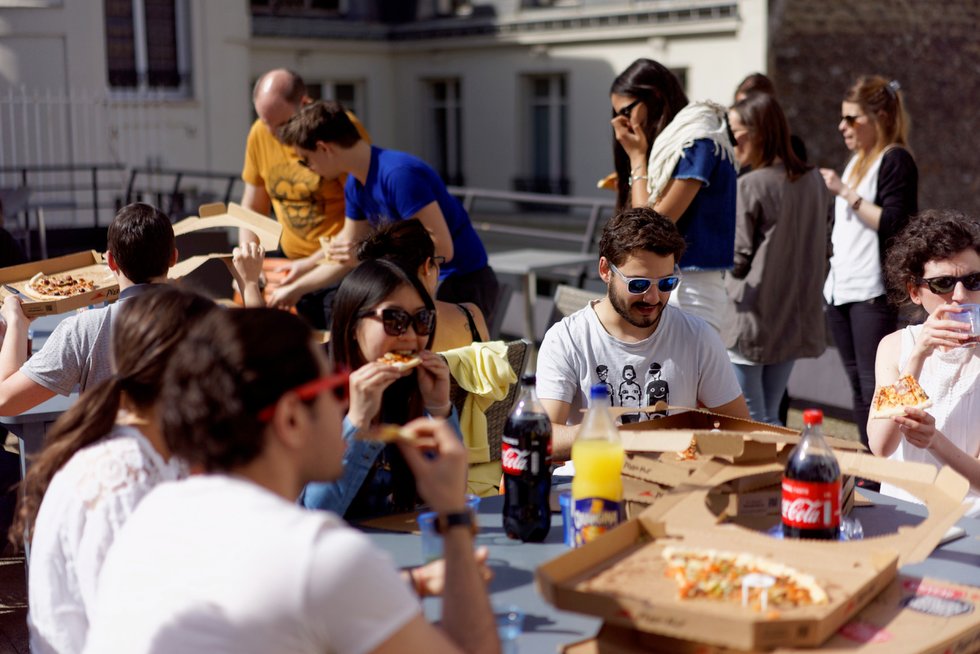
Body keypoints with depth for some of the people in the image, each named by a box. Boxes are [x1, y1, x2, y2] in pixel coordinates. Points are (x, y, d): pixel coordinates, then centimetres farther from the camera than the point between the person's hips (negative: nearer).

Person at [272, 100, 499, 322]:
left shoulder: (399, 174, -25)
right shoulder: (355, 186, 3)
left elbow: (442, 248, -27)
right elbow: (346, 255, 16)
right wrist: (294, 289, 20)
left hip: (463, 286, -9)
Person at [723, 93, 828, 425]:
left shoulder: (749, 186, -14)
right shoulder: (814, 181, 5)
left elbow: (738, 258, -12)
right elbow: (820, 252, 12)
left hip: (751, 320, -6)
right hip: (795, 322, 6)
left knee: (748, 423, 3)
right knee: (771, 419, 16)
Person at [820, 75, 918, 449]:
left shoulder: (896, 160, -8)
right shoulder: (857, 161, 18)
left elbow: (894, 224, -19)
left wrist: (846, 192, -19)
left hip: (873, 292, -9)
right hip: (842, 289, 9)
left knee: (875, 386, -9)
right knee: (858, 386, 11)